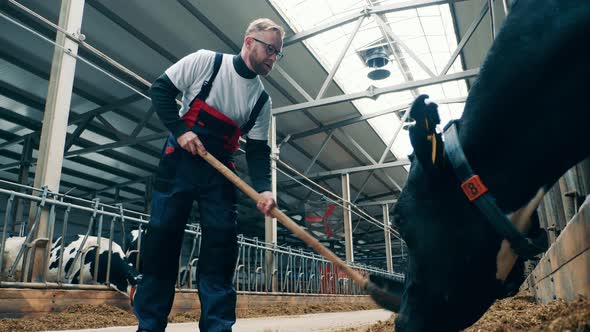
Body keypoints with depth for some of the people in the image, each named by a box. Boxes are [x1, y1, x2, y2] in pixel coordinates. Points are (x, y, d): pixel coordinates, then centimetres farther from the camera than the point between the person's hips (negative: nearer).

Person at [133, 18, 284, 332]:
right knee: (161, 237, -2)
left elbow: (258, 151, 1)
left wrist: (263, 188, -17)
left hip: (220, 171, 3)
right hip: (179, 161, -3)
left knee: (221, 244, -4)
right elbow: (160, 89, -2)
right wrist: (180, 130, -15)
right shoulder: (205, 61, -6)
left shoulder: (262, 100, 3)